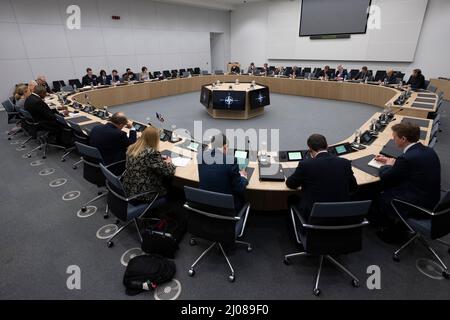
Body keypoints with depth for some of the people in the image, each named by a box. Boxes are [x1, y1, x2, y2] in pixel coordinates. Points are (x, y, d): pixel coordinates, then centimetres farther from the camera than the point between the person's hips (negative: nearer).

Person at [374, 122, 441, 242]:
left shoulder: (407, 158, -28)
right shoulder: (429, 151, 0)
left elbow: (385, 178, -15)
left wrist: (387, 165, 4)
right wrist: (390, 161, 18)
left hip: (418, 206, -8)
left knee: (380, 197, 10)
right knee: (389, 188, 18)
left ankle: (391, 232, 33)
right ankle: (397, 226, 30)